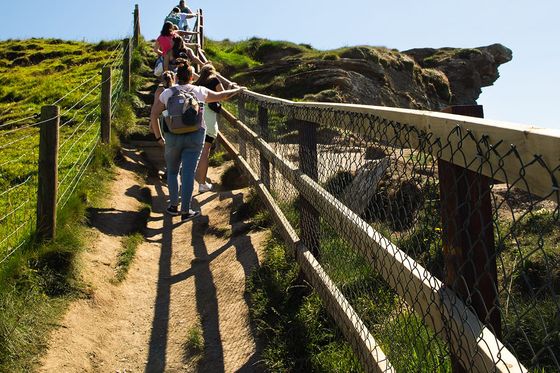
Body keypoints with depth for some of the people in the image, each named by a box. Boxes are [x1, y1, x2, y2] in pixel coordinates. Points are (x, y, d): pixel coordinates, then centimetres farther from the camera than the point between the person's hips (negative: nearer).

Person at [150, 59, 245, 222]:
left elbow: (154, 115, 1)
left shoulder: (167, 93, 3)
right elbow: (222, 95, 15)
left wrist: (158, 137, 10)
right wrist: (238, 90, 31)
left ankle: (174, 205, 20)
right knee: (188, 173, 0)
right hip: (195, 137, 0)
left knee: (172, 171, 17)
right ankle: (185, 211, 2)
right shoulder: (200, 91, 3)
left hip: (173, 136, 1)